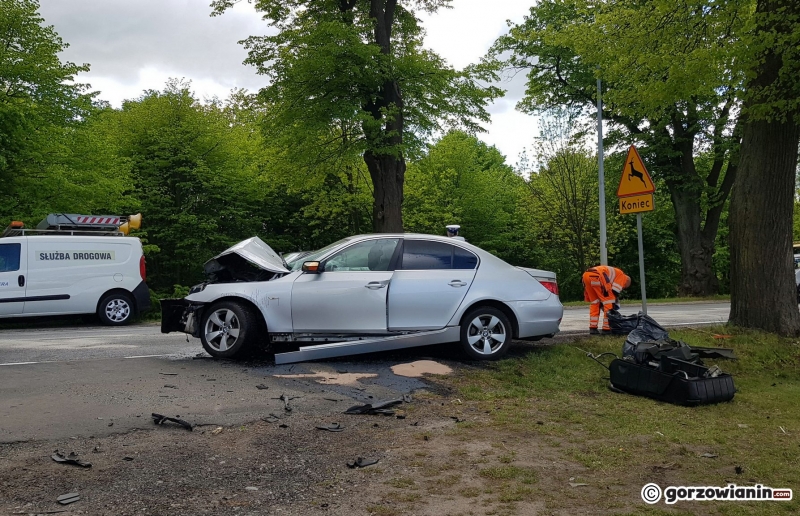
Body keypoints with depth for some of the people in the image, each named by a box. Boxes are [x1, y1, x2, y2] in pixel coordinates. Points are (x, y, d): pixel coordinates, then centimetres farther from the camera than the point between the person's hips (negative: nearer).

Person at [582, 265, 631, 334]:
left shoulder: (614, 273, 40)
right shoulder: (622, 276, 18)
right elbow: (615, 291, 6)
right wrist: (614, 305, 12)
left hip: (586, 274, 9)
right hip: (596, 276, -9)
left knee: (594, 303, 20)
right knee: (609, 302, 3)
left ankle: (593, 328, 18)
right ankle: (606, 329, 4)